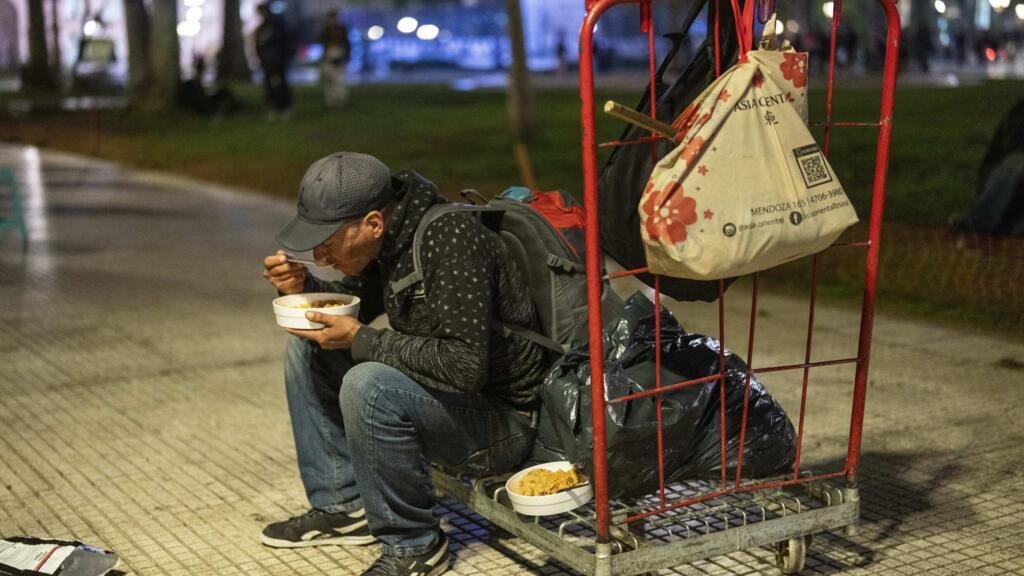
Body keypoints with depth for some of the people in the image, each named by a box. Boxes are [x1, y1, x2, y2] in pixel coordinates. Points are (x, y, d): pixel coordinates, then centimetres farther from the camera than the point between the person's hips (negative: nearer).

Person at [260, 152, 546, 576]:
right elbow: (355, 303, 18)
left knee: (367, 385, -32)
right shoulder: (389, 240, -1)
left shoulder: (451, 239, -26)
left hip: (502, 421, -9)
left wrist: (360, 340, -26)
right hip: (439, 393, 9)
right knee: (307, 347, 8)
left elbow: (465, 365, -33)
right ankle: (342, 507, 13)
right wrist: (302, 287, -3)